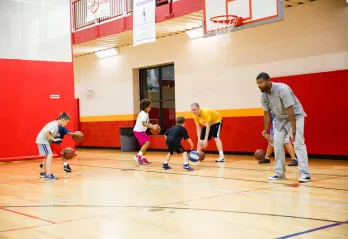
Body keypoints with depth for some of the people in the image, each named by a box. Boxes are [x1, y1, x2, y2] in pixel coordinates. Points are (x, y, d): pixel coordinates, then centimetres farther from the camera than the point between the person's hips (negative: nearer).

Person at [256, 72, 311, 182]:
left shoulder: (282, 89, -30)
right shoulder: (263, 96, -8)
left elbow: (289, 110, -31)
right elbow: (266, 114, 0)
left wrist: (293, 129, -33)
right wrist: (267, 132, 0)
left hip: (295, 116, -7)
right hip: (280, 118, 7)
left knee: (298, 144, -16)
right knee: (277, 144, 1)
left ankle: (305, 174, -16)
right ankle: (279, 173, 11)